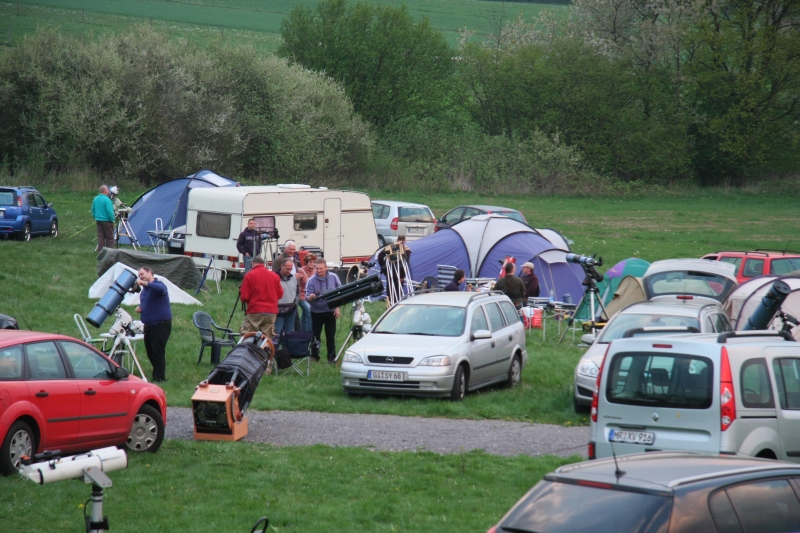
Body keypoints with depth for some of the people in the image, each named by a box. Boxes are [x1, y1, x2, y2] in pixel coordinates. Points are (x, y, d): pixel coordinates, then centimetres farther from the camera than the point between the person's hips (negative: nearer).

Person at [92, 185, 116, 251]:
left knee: (100, 236, 11)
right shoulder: (107, 200, -19)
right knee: (109, 238, 2)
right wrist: (112, 220, -9)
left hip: (98, 220, 7)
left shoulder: (95, 199, 6)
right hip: (106, 221, -7)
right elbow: (110, 212, -21)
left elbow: (93, 210, 14)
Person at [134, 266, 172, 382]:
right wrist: (140, 308, 7)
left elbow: (160, 289, -34)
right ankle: (157, 375, 23)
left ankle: (159, 378, -3)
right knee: (150, 352, 12)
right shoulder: (144, 290, 18)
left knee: (158, 352, -8)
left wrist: (144, 283, -38)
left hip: (161, 324, -9)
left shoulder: (159, 284, -9)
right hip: (149, 324, 9)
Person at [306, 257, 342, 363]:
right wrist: (310, 297, -37)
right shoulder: (311, 281, -10)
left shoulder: (333, 278, -5)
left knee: (331, 335, 7)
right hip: (317, 312, -1)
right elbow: (307, 297, -13)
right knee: (315, 335, 4)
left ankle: (332, 357, 14)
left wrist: (337, 307, -1)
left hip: (330, 311, 1)